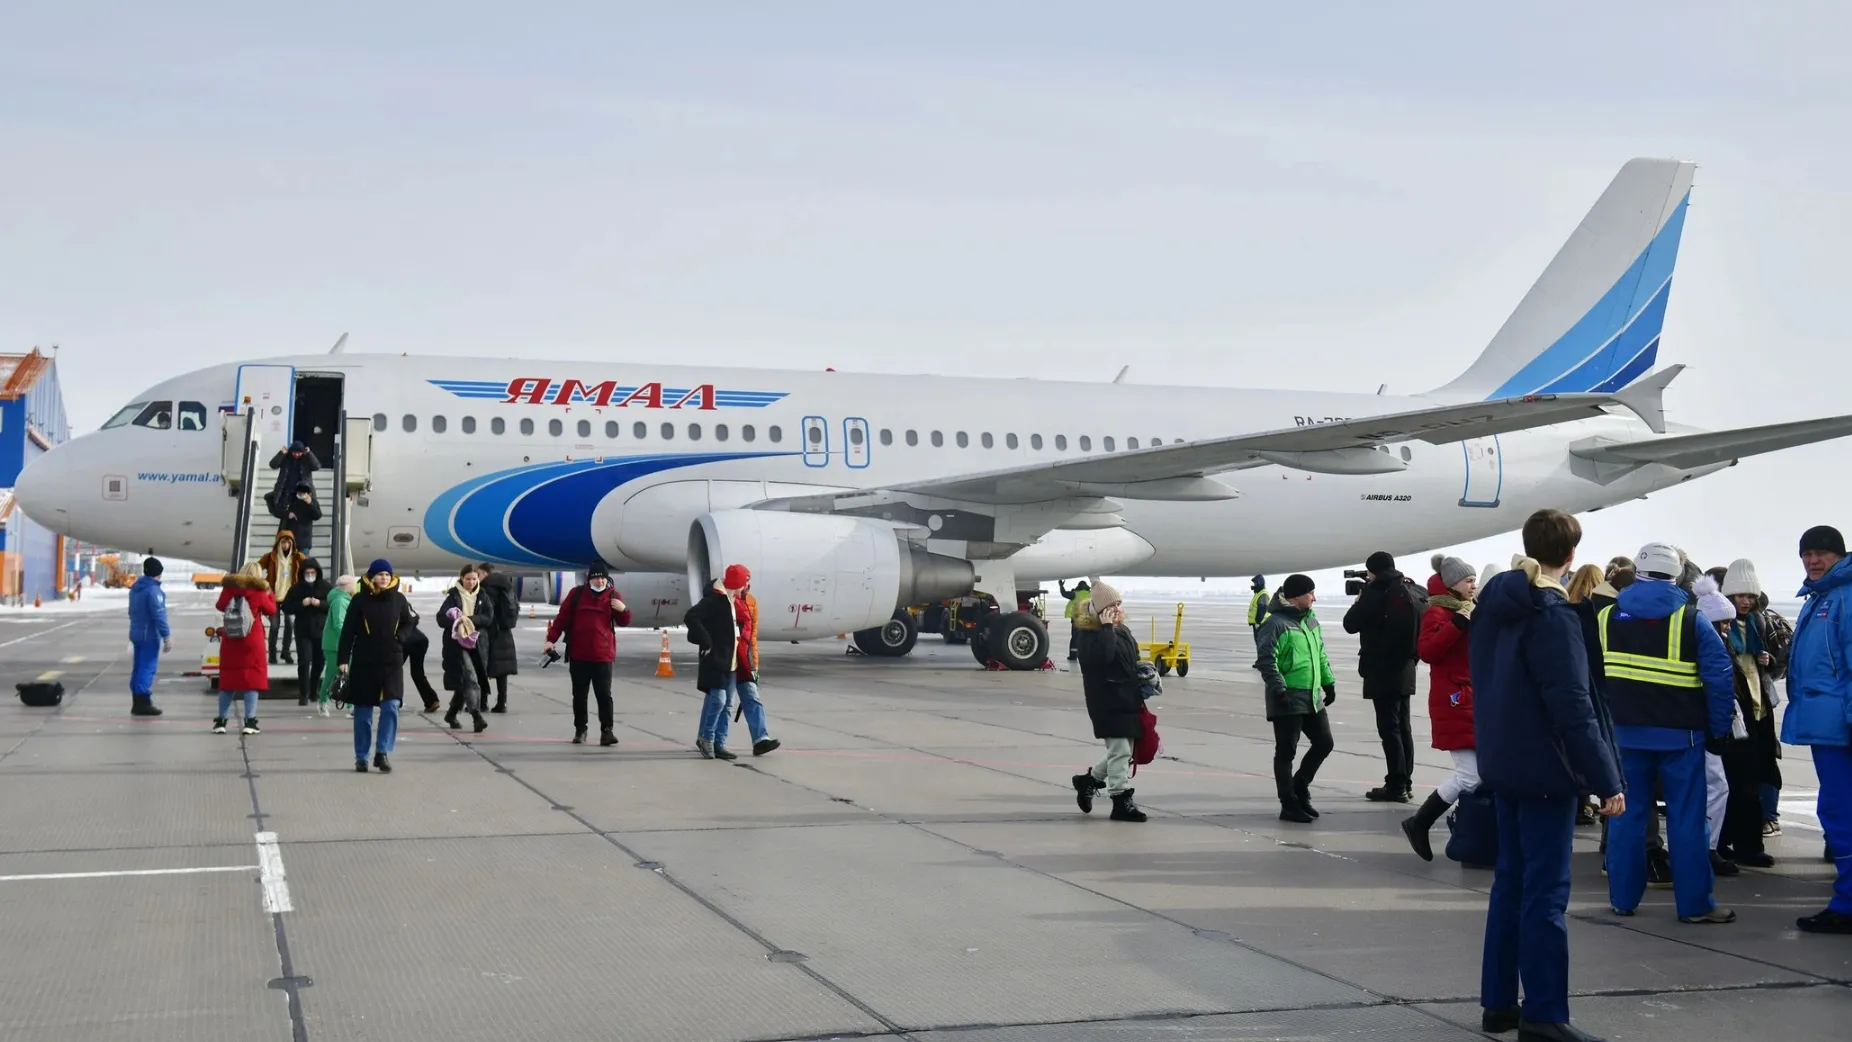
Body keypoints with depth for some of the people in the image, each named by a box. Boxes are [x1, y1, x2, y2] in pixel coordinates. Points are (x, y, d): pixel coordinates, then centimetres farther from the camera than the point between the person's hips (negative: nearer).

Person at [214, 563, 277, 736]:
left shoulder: (229, 587, 1)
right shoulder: (258, 591, -8)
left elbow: (220, 606, 16)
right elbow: (272, 611, 5)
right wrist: (269, 594, 16)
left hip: (230, 641, 3)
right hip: (252, 641, -3)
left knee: (228, 679, 10)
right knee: (252, 678, 0)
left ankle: (221, 720, 10)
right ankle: (250, 721, -5)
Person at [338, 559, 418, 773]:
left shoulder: (398, 599, 2)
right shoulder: (360, 600, -4)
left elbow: (409, 623, 16)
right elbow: (347, 631, -3)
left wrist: (400, 636, -5)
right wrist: (343, 660, -8)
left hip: (392, 662, 1)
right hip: (364, 662, -1)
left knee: (391, 706, -11)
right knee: (363, 712, 6)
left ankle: (383, 752, -5)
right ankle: (361, 757, 14)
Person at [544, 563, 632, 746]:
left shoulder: (613, 596, 3)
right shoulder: (577, 594, 2)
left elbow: (624, 622, 3)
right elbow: (562, 617, 5)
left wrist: (623, 610, -18)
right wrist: (551, 639, 1)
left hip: (603, 655, -1)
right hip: (578, 655, 1)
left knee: (604, 695, -4)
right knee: (579, 695, 9)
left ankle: (606, 731, -3)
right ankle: (580, 730, 18)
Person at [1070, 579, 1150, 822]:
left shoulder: (1123, 631, 14)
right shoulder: (1090, 634, -12)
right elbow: (1102, 656, -32)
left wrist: (1142, 686, 13)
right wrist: (1107, 627, -27)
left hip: (1128, 700, 9)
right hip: (1107, 702, -9)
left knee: (1123, 750, 14)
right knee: (1120, 750, -7)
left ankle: (1089, 780, 31)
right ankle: (1122, 800, -1)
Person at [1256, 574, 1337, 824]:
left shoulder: (1311, 620, 14)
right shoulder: (1276, 623, -14)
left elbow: (1321, 655, 23)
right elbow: (1266, 660, -19)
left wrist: (1328, 682, 20)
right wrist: (1279, 689, -24)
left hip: (1313, 698, 9)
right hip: (1288, 700, -9)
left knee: (1324, 743, 12)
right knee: (1286, 752, -1)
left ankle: (1299, 790, 28)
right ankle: (1289, 805, 6)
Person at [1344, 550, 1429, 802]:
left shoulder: (1377, 592, -14)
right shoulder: (1412, 591, 9)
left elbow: (1351, 624, -10)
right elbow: (1421, 629, 18)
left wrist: (1359, 600, 5)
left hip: (1382, 671, -8)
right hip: (1405, 668, 8)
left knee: (1389, 728, -6)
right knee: (1403, 727, 14)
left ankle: (1396, 786, -6)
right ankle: (1405, 783, 18)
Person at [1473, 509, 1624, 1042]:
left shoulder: (1494, 603, 8)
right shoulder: (1552, 616, -17)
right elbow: (1573, 708, -21)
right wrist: (1607, 780, -20)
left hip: (1503, 764, 8)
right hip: (1544, 769, -8)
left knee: (1511, 880, 14)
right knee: (1545, 892, -4)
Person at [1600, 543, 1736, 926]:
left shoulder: (1607, 617, 3)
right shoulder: (1691, 620, -6)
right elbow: (1719, 676, -10)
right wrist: (1718, 730, -2)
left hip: (1625, 733, 3)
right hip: (1680, 734, -3)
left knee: (1628, 813, 10)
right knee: (1686, 818, 2)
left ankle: (1623, 897, 13)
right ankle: (1694, 903, 4)